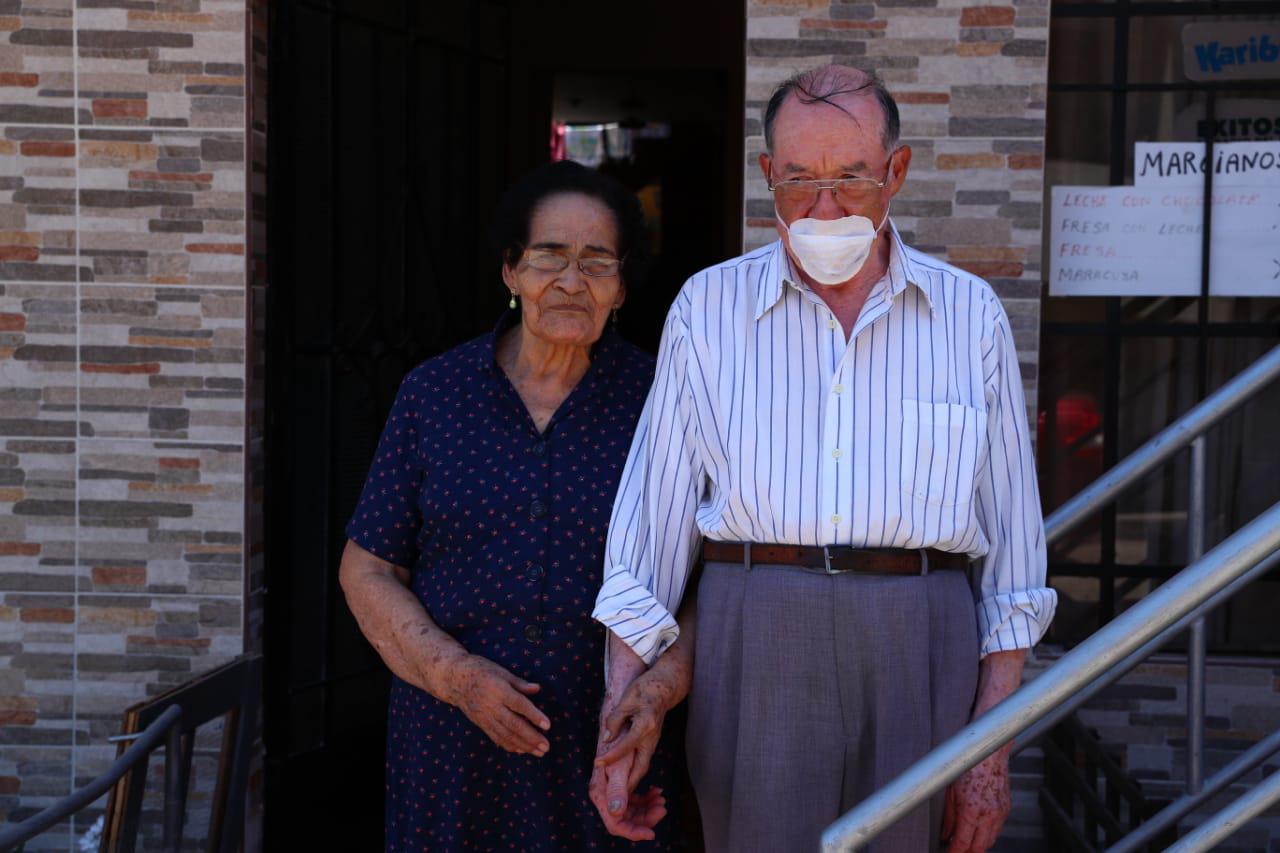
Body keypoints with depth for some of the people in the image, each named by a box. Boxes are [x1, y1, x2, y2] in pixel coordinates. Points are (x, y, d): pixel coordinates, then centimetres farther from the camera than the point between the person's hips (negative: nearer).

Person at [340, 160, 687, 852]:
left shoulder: (654, 401, -1)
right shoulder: (433, 393, 1)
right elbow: (367, 568, 3)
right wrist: (457, 674, -10)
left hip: (601, 739, -1)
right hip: (452, 737, 1)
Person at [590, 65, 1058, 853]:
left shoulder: (970, 315, 6)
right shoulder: (707, 308, 6)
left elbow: (1010, 538, 6)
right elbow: (654, 517, 5)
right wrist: (626, 699, -4)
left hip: (922, 661, 1)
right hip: (756, 650, 0)